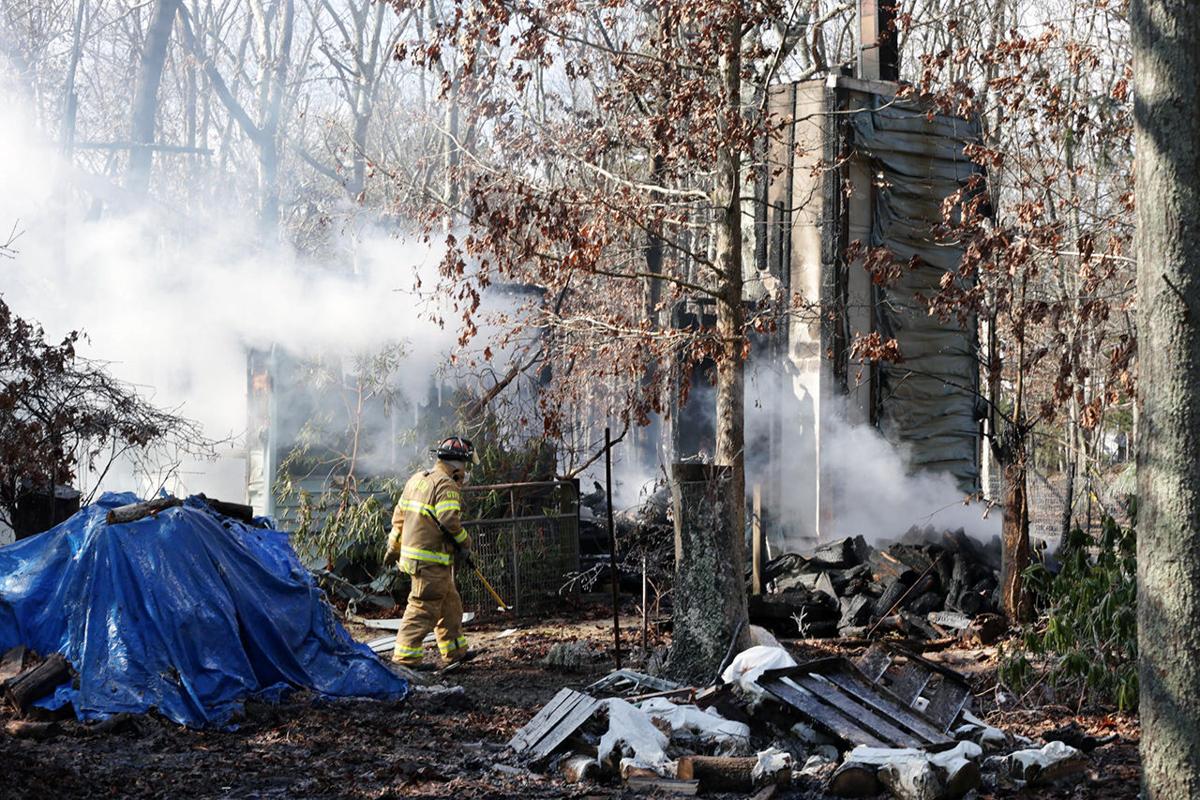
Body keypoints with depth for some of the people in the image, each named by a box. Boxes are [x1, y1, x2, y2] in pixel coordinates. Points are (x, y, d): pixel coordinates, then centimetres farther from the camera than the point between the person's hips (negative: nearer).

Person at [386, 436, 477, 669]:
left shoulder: (417, 479, 16)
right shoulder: (446, 485, -14)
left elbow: (400, 514, 21)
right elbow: (449, 521, -24)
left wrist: (394, 546, 28)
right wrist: (465, 541, -6)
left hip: (412, 552, 10)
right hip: (431, 559, -10)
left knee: (450, 604, 19)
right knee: (424, 607, -6)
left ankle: (455, 651, 27)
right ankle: (406, 656, -6)